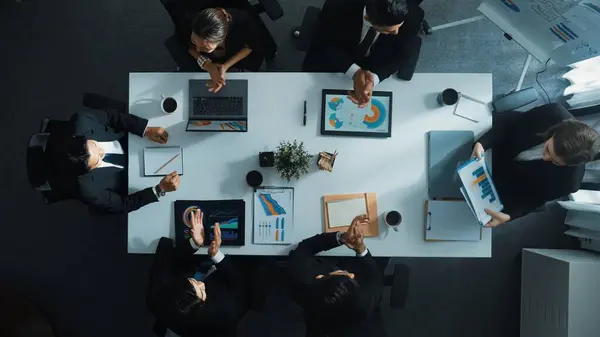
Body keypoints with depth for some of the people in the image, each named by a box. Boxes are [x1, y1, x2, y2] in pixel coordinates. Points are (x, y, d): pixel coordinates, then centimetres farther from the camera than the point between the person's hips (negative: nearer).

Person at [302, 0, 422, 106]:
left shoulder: (411, 17, -32)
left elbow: (402, 55, -20)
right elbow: (324, 44, -23)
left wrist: (374, 79, -42)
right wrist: (354, 72, -42)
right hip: (338, 56, -1)